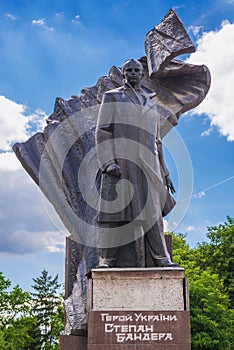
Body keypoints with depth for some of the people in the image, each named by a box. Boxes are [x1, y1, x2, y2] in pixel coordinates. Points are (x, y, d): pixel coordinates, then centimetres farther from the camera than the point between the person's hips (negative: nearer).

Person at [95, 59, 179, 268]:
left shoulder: (152, 102, 23)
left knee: (151, 211, -1)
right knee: (114, 210, -7)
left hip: (146, 164, 3)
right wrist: (108, 162, -14)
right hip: (119, 162, -3)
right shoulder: (112, 97, 12)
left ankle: (162, 259, 0)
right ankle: (107, 261, -4)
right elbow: (102, 132, 1)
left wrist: (165, 173, 17)